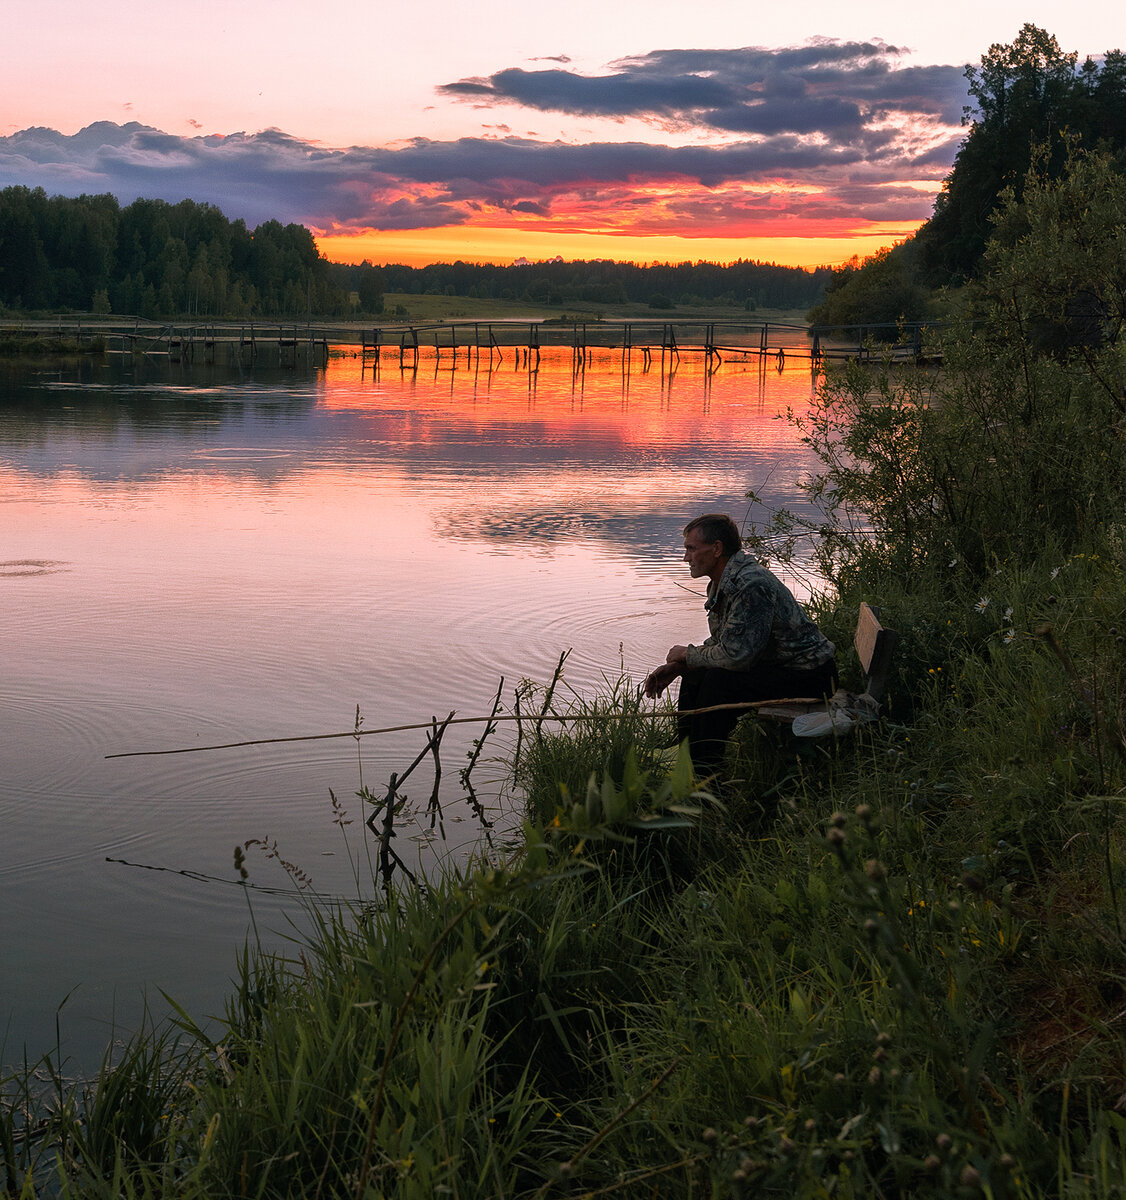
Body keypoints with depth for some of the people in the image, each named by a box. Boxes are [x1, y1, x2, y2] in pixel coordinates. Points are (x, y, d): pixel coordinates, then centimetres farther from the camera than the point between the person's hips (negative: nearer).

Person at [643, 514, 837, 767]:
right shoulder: (722, 583, 7)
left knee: (720, 681, -25)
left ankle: (703, 770, -11)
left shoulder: (751, 585, -26)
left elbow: (736, 654, -30)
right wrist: (676, 666, 5)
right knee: (695, 675, 10)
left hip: (810, 679, -11)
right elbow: (720, 643, 18)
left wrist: (687, 655, -12)